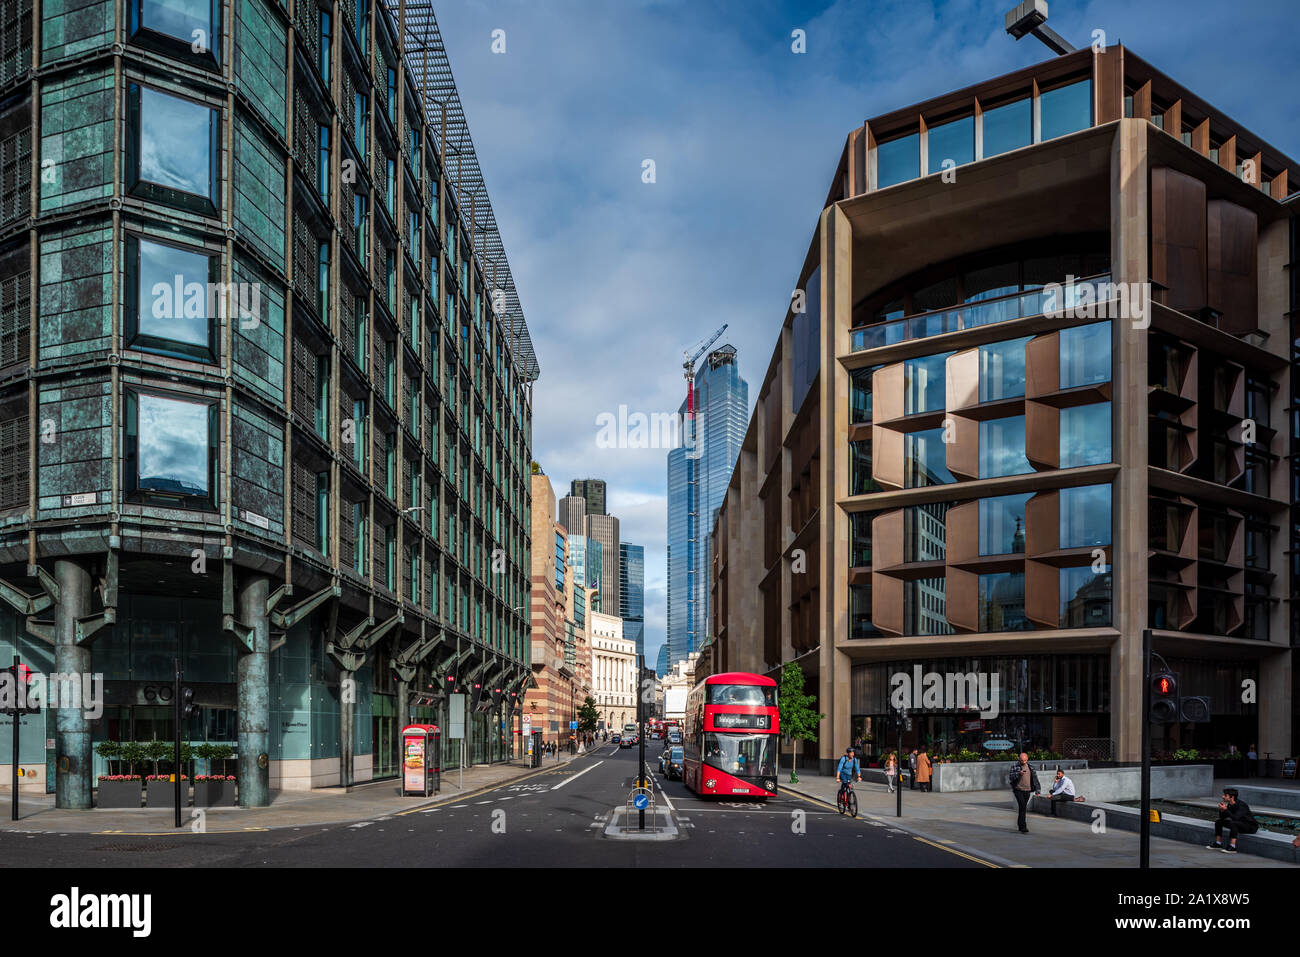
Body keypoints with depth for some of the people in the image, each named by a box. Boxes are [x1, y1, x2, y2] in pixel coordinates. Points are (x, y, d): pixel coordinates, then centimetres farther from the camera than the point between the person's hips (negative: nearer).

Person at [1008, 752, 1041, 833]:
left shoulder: (1030, 767, 12)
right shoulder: (1014, 767, 0)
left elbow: (1035, 778, 11)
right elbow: (1010, 777, -10)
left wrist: (1037, 790, 4)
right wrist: (1019, 774, -26)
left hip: (1027, 791, 4)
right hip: (1018, 790, -4)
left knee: (1023, 807, 10)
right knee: (1022, 806, -16)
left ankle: (1019, 824, 25)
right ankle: (1023, 827, -17)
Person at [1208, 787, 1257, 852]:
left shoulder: (1242, 805, -25)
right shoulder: (1230, 805, -2)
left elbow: (1235, 818, -38)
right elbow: (1222, 818, 3)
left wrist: (1225, 809, -32)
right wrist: (1221, 810, -15)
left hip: (1251, 826, -9)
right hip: (1240, 825, 9)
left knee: (1233, 823, -35)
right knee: (1218, 822, 4)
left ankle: (1232, 847, -33)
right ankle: (1218, 844, 4)